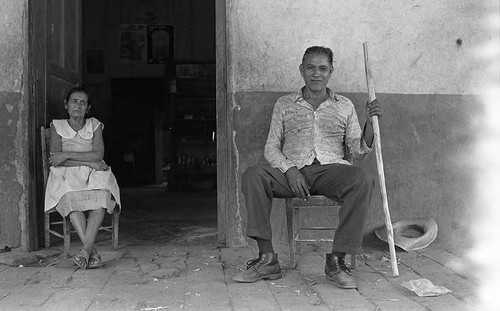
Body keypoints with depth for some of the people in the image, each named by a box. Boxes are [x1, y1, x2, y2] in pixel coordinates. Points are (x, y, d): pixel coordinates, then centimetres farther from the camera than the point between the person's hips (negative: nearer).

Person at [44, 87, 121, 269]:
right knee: (71, 198, -36)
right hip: (66, 176, -1)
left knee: (102, 196, -34)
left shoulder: (95, 125, 14)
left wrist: (67, 155, -13)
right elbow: (54, 160, -3)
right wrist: (89, 163, -12)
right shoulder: (57, 126, 11)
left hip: (94, 175, 1)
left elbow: (98, 155, -3)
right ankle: (93, 253, -42)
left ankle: (85, 249, -44)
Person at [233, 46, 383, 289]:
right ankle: (267, 258, -27)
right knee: (252, 175, -29)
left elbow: (359, 151, 13)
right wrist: (289, 170, -10)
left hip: (331, 169, 0)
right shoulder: (284, 105, 17)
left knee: (362, 180, -33)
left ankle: (336, 260, -26)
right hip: (292, 171, 0)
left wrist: (370, 122, -4)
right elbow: (271, 147, 10)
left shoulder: (344, 106, 18)